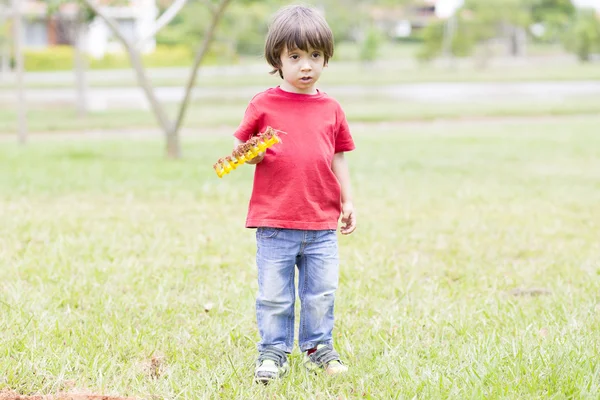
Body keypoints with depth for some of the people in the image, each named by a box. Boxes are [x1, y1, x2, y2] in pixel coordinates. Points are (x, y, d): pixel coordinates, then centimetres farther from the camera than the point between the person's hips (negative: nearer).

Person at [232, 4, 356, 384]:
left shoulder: (331, 109, 8)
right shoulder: (263, 105, 0)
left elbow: (338, 158, 15)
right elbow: (240, 146, 6)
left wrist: (348, 202, 12)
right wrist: (251, 153, -17)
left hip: (322, 225, 2)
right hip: (274, 223, -2)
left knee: (321, 294, 8)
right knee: (274, 295, 2)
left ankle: (318, 348, 24)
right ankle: (274, 352, 15)